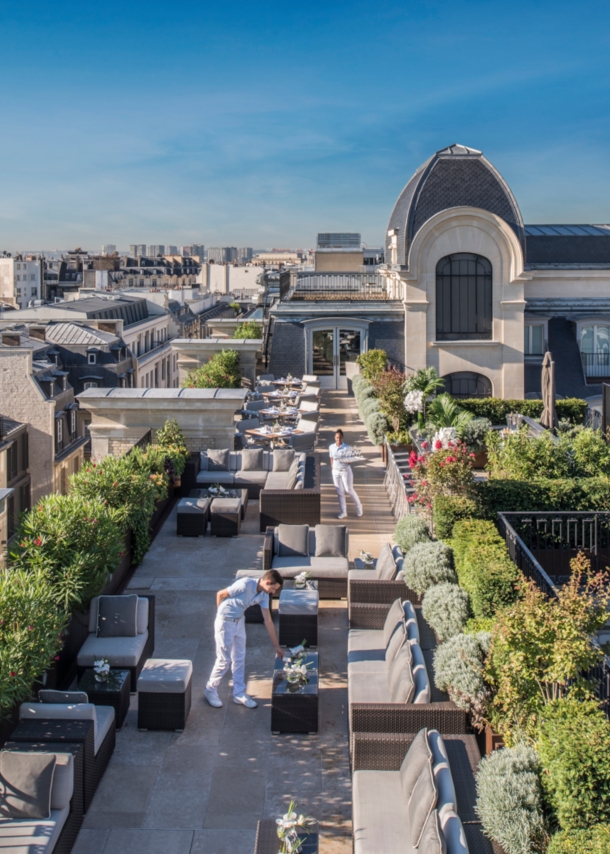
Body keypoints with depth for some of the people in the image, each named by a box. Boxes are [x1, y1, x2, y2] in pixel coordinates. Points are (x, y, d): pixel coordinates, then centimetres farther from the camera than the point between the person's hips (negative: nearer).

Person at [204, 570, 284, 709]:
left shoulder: (264, 596, -5)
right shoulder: (245, 585, -29)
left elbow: (268, 621, 2)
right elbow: (220, 594, -17)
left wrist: (277, 646, 5)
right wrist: (222, 613, 0)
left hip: (239, 622, 7)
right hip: (225, 623, -7)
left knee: (239, 659, 13)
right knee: (224, 660, 2)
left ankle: (239, 693, 25)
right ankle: (210, 690, 21)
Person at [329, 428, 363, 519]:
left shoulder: (346, 448, -12)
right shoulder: (331, 447, 1)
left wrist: (346, 460, -33)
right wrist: (333, 468, 11)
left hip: (345, 470, -4)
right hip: (336, 471, 4)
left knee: (349, 490, -5)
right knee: (340, 492, 6)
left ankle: (358, 506, 19)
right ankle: (343, 512, 14)